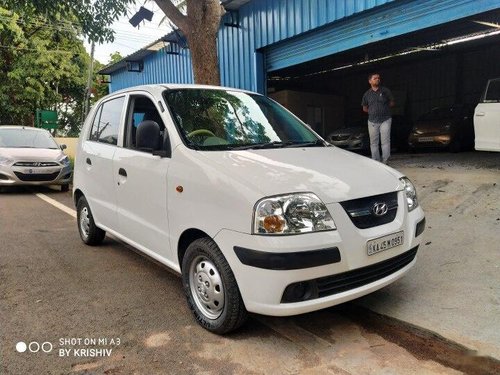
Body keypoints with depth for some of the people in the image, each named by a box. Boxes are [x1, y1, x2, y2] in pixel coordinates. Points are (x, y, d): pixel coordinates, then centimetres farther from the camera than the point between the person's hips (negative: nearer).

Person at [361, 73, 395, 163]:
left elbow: (392, 103, 12)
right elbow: (364, 108, 16)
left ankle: (385, 161, -5)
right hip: (372, 121, 2)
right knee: (373, 142, 4)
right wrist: (372, 111, 6)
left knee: (385, 141, -8)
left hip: (385, 120, -2)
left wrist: (383, 108, 5)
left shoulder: (385, 91, 4)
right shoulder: (367, 94, 7)